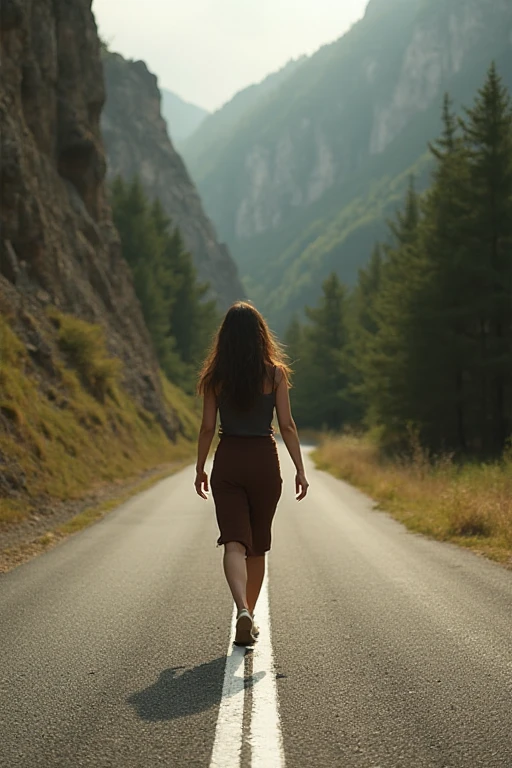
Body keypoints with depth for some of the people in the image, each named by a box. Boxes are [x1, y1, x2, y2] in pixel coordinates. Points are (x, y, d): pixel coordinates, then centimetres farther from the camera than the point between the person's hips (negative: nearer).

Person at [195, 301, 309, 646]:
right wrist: (300, 469, 1)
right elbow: (287, 425, -5)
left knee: (235, 542, -4)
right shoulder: (275, 373, -4)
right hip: (265, 461, 1)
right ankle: (250, 615, 26)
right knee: (258, 545, 15)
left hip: (228, 462, 0)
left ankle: (242, 610, -27)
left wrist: (200, 469, 11)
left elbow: (207, 427, 0)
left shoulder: (215, 376, -2)